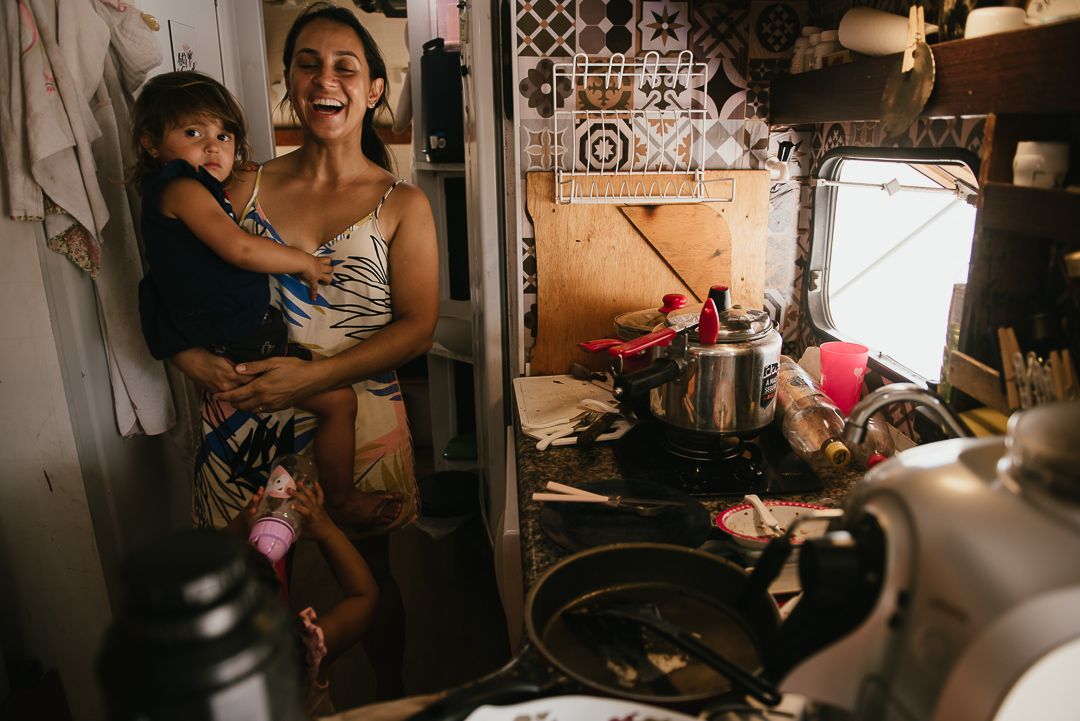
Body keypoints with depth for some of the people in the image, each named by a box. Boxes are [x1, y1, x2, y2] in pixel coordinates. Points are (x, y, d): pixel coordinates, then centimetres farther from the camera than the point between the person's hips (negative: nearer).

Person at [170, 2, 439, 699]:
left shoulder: (402, 204, -2)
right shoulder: (248, 187, 5)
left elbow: (417, 327, -9)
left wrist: (313, 376, -19)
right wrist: (194, 357, -12)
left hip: (358, 422, -2)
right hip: (247, 423, 2)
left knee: (369, 578, 16)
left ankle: (389, 698, 43)